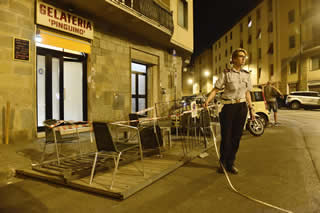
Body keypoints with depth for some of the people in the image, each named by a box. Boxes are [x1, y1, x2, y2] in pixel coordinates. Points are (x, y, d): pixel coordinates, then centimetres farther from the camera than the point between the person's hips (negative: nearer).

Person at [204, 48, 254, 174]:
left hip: (242, 107, 4)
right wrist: (207, 100, -25)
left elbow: (247, 93, 15)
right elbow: (216, 89, -9)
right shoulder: (226, 73, -4)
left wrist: (251, 109, 12)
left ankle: (230, 164, 21)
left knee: (236, 136, 7)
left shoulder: (246, 74, 9)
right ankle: (223, 163, 19)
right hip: (228, 107, -4)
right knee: (226, 136, -1)